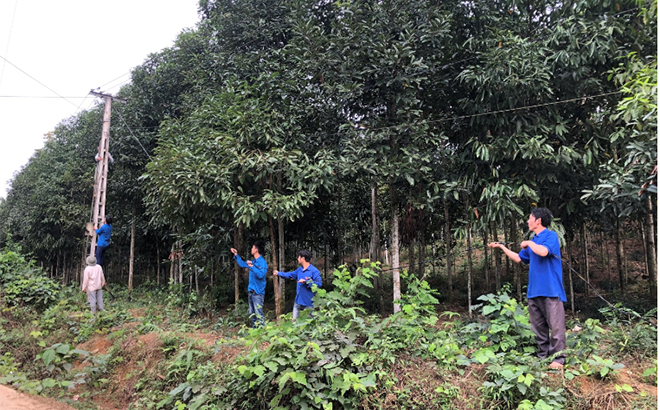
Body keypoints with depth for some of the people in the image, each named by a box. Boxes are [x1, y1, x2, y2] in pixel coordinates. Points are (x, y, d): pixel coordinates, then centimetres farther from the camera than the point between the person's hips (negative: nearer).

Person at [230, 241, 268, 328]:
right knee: (252, 314, 15)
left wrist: (252, 267, -33)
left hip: (258, 292, -9)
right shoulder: (253, 261, 13)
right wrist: (236, 254, 29)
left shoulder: (262, 262, -14)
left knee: (259, 314, -10)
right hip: (251, 291, 9)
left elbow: (261, 275, -27)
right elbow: (242, 264, 31)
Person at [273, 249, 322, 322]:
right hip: (298, 301, 8)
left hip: (308, 304, -8)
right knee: (295, 321, 12)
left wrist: (306, 282, -25)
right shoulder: (299, 270, 10)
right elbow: (290, 275, 27)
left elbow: (319, 284, -23)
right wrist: (278, 273, 35)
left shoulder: (314, 271, -15)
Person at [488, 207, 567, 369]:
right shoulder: (533, 241, 17)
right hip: (534, 290, 8)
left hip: (551, 289, -8)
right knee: (538, 325, 12)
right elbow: (518, 258, 24)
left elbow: (543, 252, -25)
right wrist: (502, 246, 23)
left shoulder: (550, 235, -6)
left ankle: (558, 358, 1)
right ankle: (543, 354, 20)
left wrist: (529, 243, -9)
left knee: (555, 324, -4)